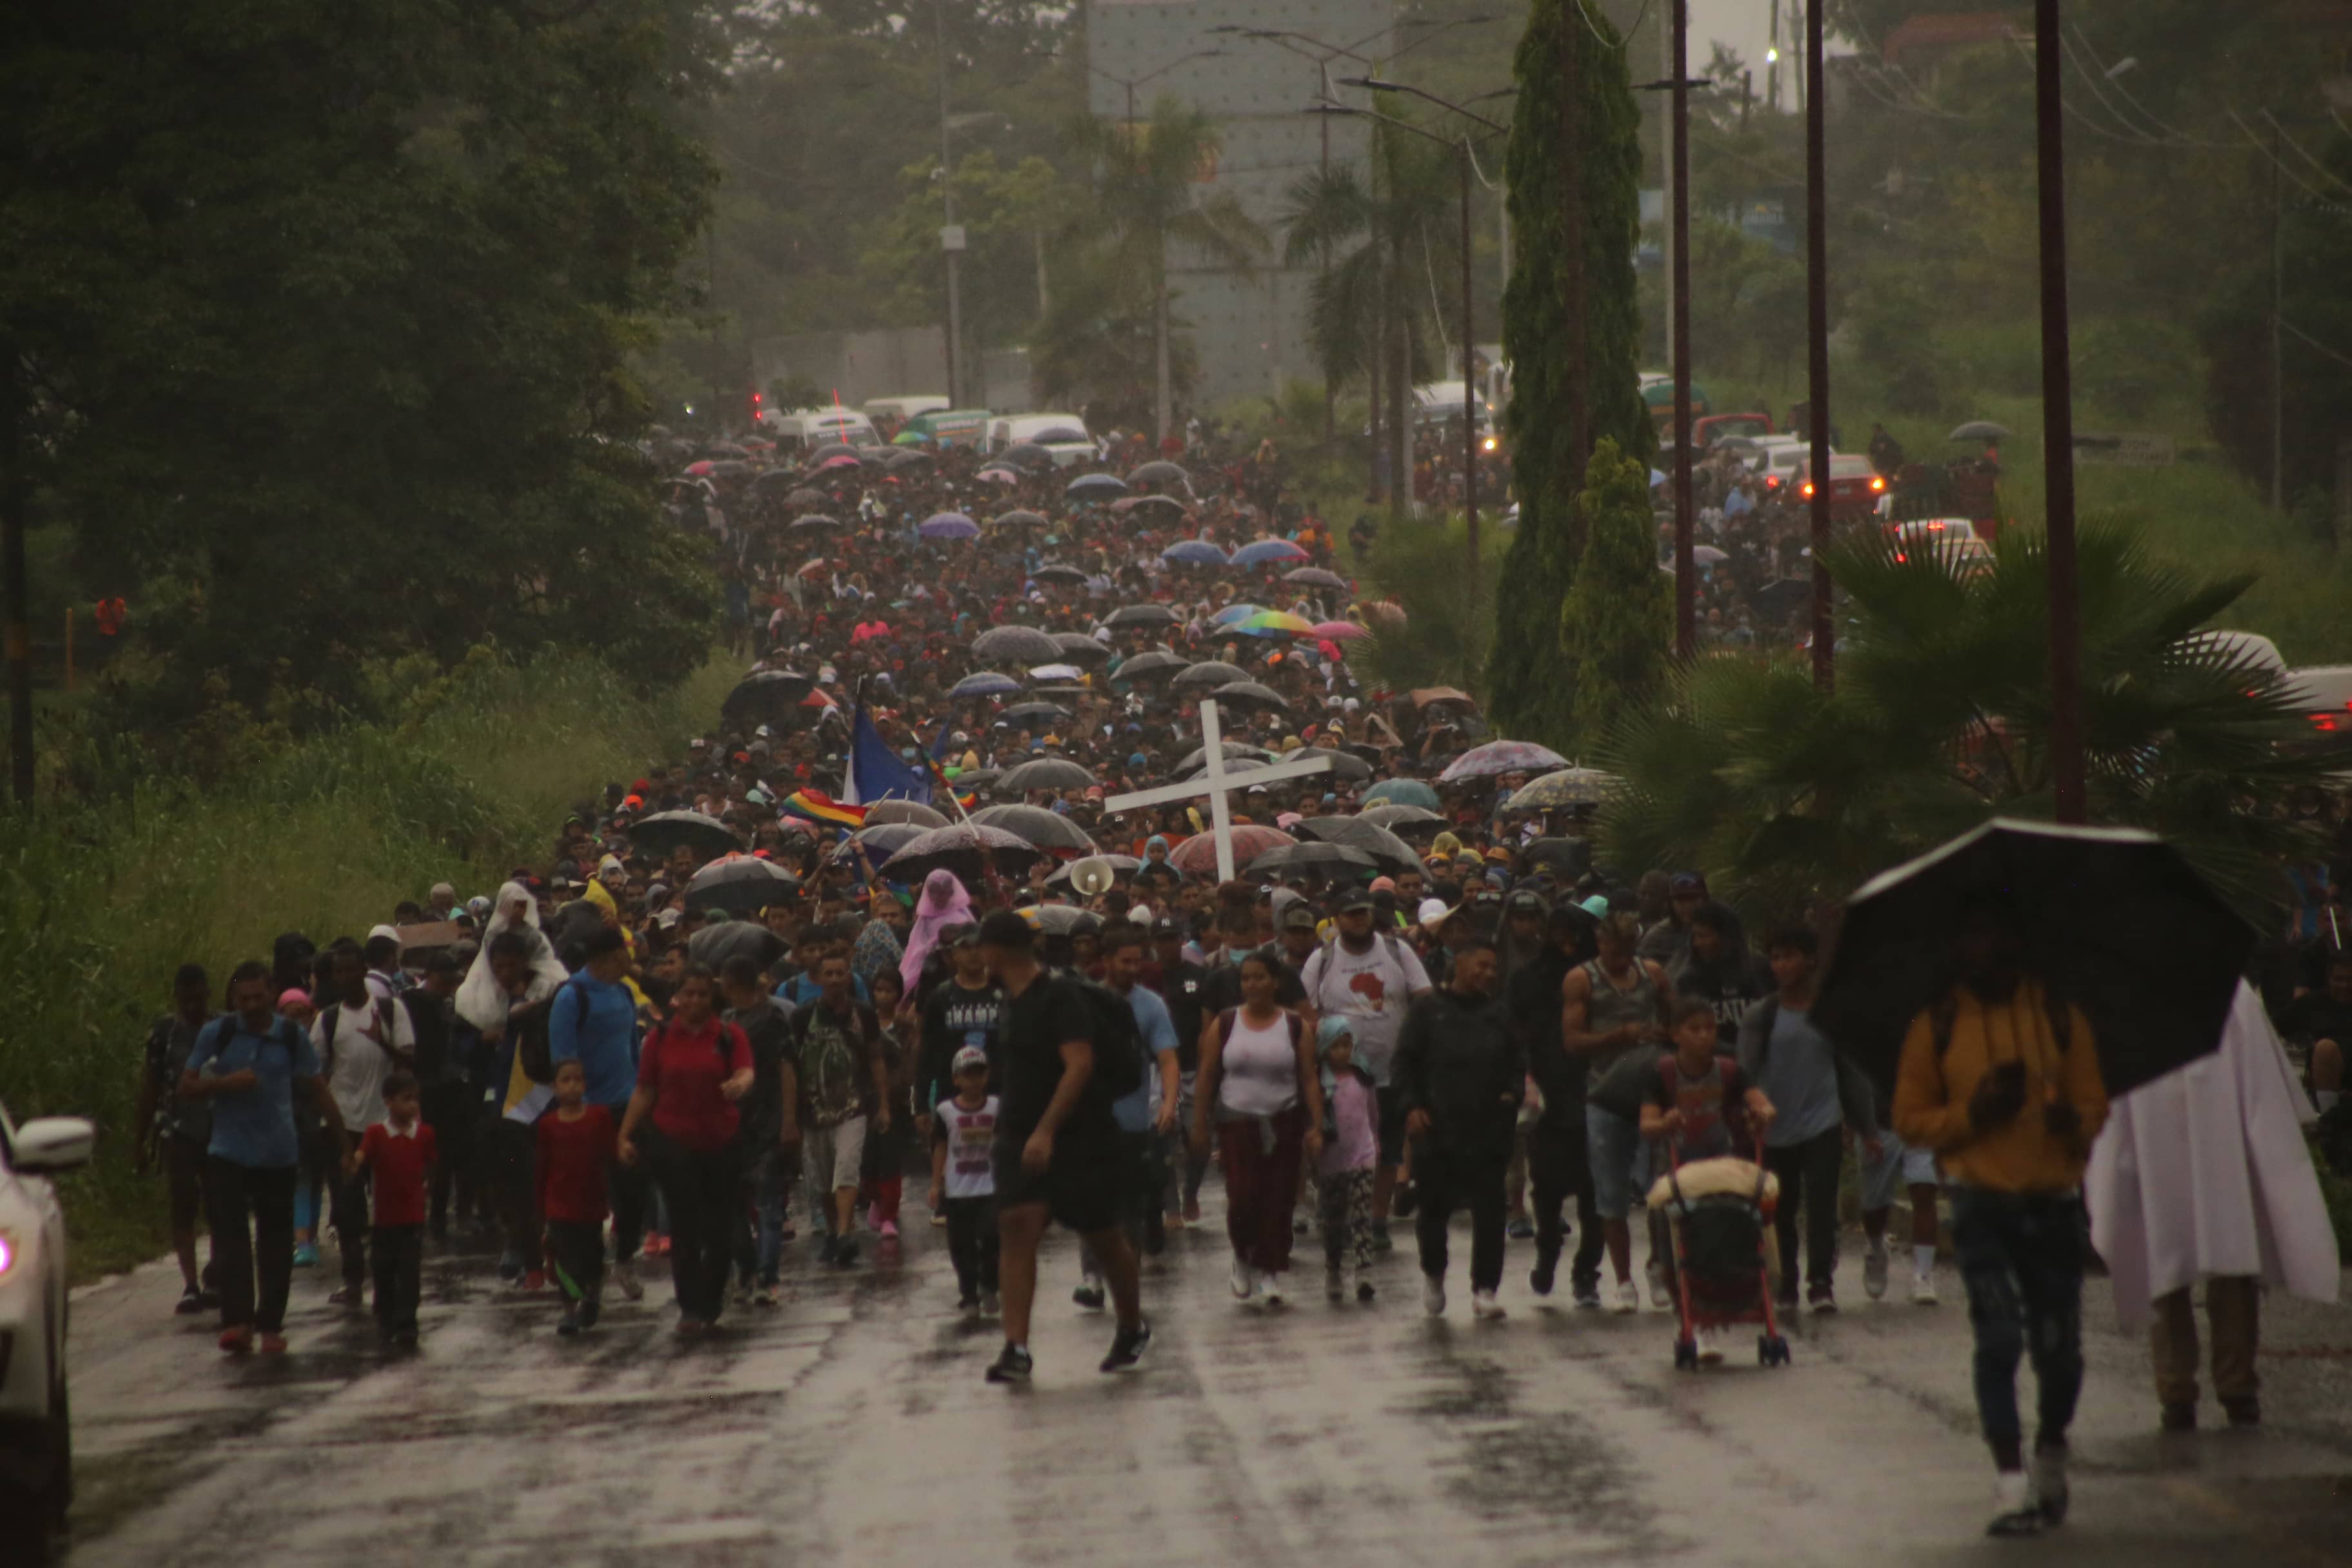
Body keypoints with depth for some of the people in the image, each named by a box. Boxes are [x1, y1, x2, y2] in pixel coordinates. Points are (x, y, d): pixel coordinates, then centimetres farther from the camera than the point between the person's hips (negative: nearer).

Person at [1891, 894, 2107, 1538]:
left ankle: (2051, 1454, 30)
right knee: (1998, 1338, -13)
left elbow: (2094, 1103, 10)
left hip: (2052, 1200, 2)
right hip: (1981, 1201, -1)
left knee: (2058, 1347, 3)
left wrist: (2074, 1121, -13)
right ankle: (2010, 1480, -11)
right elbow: (1910, 1119, 6)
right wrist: (1971, 1114, -11)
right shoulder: (1936, 1026, 5)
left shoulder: (2060, 1017, 8)